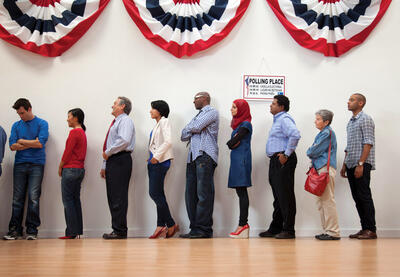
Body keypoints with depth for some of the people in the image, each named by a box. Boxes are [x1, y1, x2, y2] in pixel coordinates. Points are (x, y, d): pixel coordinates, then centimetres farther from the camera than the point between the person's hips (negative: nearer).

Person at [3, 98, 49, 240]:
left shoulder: (42, 124, 4)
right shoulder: (16, 126, 14)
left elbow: (40, 143, -9)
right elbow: (13, 146, 3)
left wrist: (22, 141, 1)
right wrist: (32, 143, -4)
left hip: (36, 164, -3)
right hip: (20, 164, 3)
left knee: (33, 198, -7)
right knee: (17, 198, 1)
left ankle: (32, 230, -1)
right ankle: (14, 229, 6)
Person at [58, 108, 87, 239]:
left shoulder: (74, 132, -11)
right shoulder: (82, 133, 16)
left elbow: (68, 151, -14)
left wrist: (60, 167, -3)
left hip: (71, 169, -9)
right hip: (80, 169, 9)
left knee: (68, 200, -5)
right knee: (76, 200, 11)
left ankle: (71, 232, -5)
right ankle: (78, 231, 12)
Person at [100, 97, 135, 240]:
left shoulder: (125, 120, -4)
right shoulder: (115, 123, 26)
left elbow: (124, 140, -21)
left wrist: (108, 152, -13)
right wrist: (104, 166, 21)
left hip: (121, 161, -10)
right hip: (112, 162, 10)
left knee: (118, 197, -11)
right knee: (112, 197, 7)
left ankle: (120, 231, -11)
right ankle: (116, 229, 9)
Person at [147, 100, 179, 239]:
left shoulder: (164, 121, -6)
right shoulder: (157, 124, 21)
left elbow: (168, 141, -19)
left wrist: (157, 156, -20)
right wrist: (151, 157, 9)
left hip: (160, 161, -9)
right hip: (154, 162, 9)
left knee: (155, 193, -11)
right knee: (158, 194, 6)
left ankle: (171, 225, -3)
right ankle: (161, 227, 6)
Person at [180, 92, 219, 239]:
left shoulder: (211, 112, 4)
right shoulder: (198, 116, 30)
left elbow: (196, 127, -9)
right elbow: (184, 136, 20)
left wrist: (190, 128, 12)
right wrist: (193, 130, 3)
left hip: (205, 156, -8)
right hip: (193, 156, 8)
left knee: (204, 193, -11)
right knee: (191, 194, 2)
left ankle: (203, 229, -11)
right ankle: (195, 227, 5)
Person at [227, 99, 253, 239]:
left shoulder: (246, 124, -7)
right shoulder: (238, 124, 21)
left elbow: (233, 142, -14)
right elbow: (230, 144, 15)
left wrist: (234, 142, 6)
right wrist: (233, 143, -4)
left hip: (242, 160, -9)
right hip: (236, 159, 9)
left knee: (241, 191, -10)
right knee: (240, 191, 6)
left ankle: (243, 224, -11)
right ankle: (243, 226, 7)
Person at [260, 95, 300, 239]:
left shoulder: (284, 119, -11)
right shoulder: (278, 120, 21)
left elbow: (295, 135, -27)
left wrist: (286, 154, -23)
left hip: (283, 161, -11)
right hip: (276, 161, 11)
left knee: (285, 196, -7)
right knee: (278, 196, 13)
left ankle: (288, 230, -3)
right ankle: (275, 229, 19)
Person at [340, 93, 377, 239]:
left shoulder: (365, 119, -6)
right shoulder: (351, 122, 20)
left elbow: (368, 143, -14)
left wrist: (360, 164, -21)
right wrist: (344, 165, 19)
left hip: (362, 165, -8)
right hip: (351, 165, 8)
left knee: (364, 197, -7)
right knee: (357, 197, 8)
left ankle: (371, 230, -3)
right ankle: (364, 228, 13)